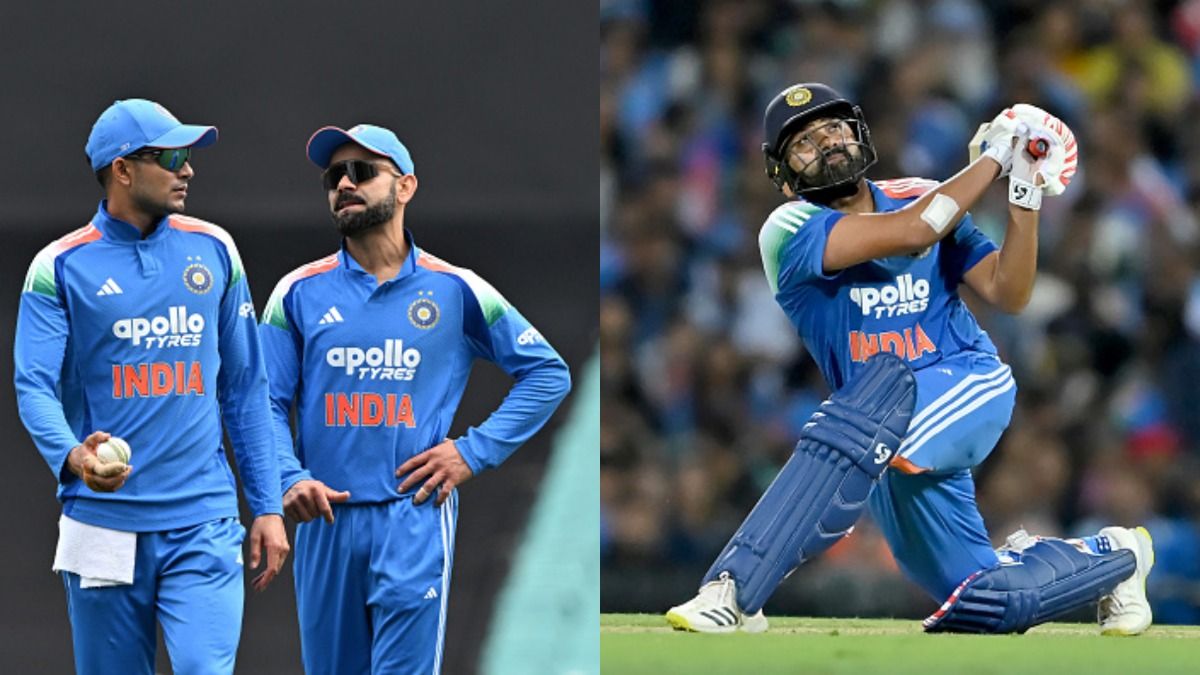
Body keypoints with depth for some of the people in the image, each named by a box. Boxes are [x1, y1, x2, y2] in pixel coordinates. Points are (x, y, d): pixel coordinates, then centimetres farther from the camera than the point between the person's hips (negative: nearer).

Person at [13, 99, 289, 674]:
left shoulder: (213, 250, 9)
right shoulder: (61, 267, 0)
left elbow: (245, 387, 12)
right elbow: (35, 386, -10)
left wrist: (267, 505, 8)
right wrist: (71, 456, -31)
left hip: (204, 526, 1)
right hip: (104, 529, -1)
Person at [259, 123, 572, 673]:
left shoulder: (454, 289, 4)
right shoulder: (300, 292, 8)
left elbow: (548, 373, 9)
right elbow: (266, 403, 5)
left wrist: (475, 451, -1)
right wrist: (290, 478, -14)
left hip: (414, 521, -2)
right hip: (325, 521, 3)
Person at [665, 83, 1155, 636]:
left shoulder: (923, 197, 4)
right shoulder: (789, 232, -8)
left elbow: (1008, 295, 0)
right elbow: (911, 233, -21)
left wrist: (1025, 196, -12)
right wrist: (994, 157, -14)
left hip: (970, 387, -1)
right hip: (890, 443, 1)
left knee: (884, 384, -35)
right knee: (985, 602, 0)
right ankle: (1112, 557, 33)